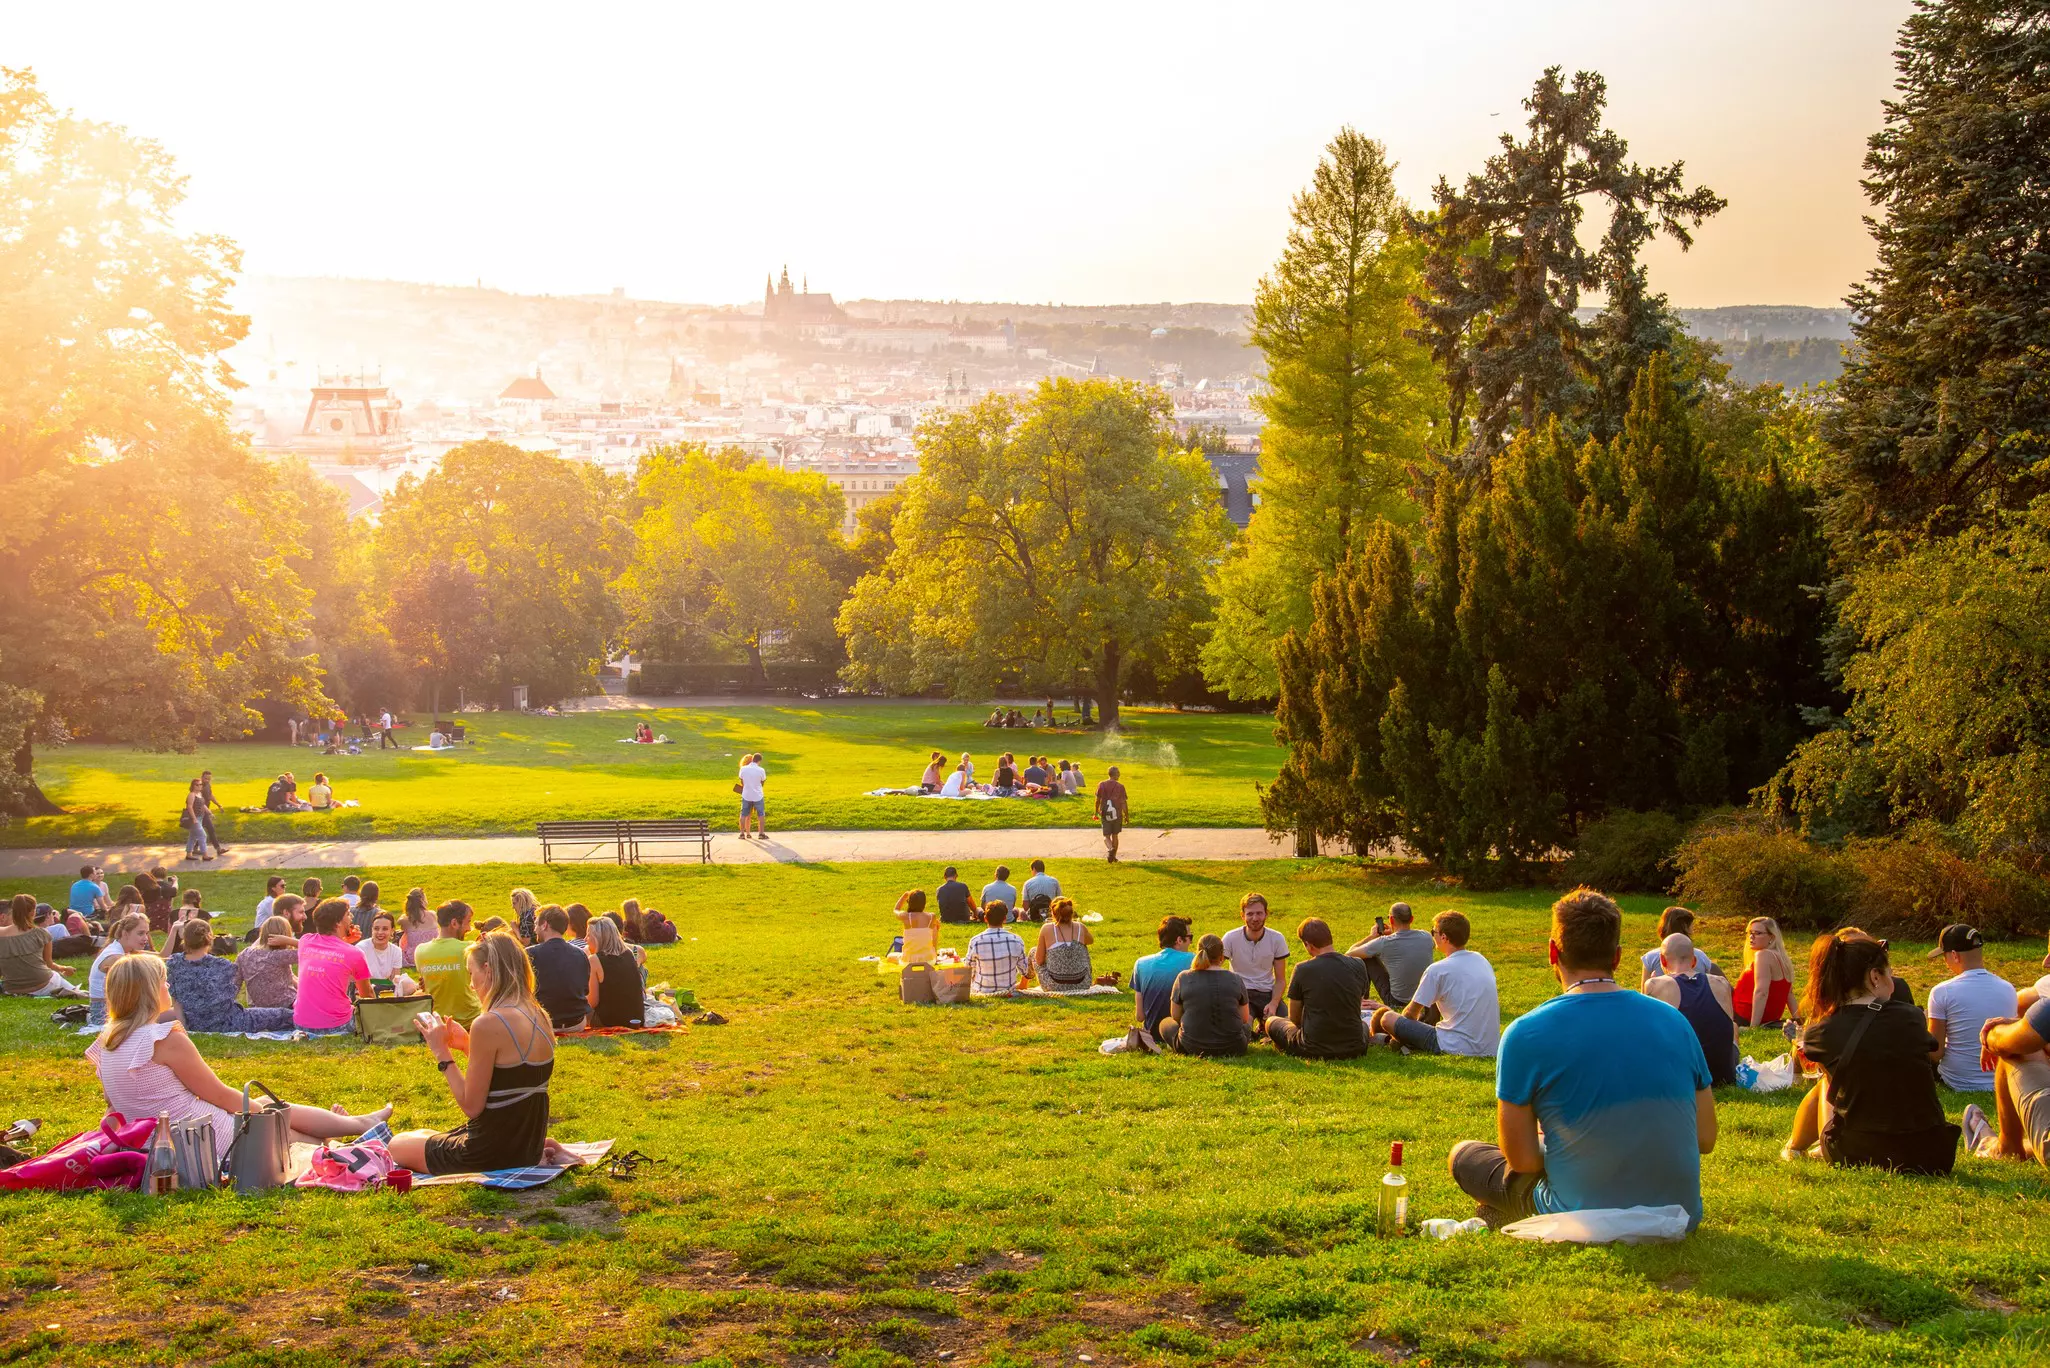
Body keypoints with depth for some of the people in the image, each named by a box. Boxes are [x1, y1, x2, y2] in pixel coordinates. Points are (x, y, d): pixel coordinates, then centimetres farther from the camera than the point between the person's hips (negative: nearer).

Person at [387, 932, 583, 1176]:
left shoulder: (489, 1023, -23)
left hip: (493, 1154, -8)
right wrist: (467, 1044, 9)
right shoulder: (539, 1017, 2)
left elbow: (471, 1106, -18)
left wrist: (442, 1053, -10)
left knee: (398, 1146, 15)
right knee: (425, 1136, 30)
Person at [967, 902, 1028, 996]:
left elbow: (969, 972, -6)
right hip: (1008, 991, 1)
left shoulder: (975, 941, -17)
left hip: (982, 992, -1)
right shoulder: (1016, 940, -12)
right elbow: (1024, 970, 0)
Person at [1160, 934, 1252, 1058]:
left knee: (1165, 1023, 29)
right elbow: (1244, 1019, 5)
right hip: (1232, 1047, 1)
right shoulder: (1235, 979, -5)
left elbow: (1175, 1016, 3)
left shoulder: (1183, 978, -7)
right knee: (1246, 1025, 36)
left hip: (1192, 1047, -1)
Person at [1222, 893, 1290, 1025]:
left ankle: (1263, 1025, 14)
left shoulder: (1277, 939, -4)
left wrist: (1273, 1003, -17)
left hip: (1267, 993, 2)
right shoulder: (1231, 938, -10)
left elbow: (1280, 979, 1)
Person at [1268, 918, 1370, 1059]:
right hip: (1353, 1049, 3)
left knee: (1272, 1022, 23)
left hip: (1313, 1050, -3)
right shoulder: (1359, 966, -4)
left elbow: (1294, 1018, -1)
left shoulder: (1302, 969, -14)